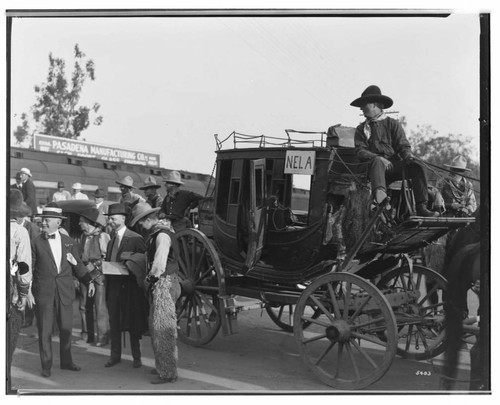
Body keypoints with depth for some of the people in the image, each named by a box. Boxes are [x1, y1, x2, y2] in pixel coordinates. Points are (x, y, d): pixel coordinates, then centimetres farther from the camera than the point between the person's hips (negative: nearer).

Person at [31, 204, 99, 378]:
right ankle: (46, 366, 16)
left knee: (66, 329, 11)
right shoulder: (36, 243, 0)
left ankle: (66, 361, 27)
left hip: (65, 291, 3)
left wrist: (91, 276, -8)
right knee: (45, 330, 3)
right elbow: (29, 269, -1)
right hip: (43, 292, -3)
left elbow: (78, 266, 8)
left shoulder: (69, 242, 7)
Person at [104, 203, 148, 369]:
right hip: (113, 285, 7)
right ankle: (115, 355, 24)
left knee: (132, 323, 3)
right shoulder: (111, 240, 14)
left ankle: (136, 357, 16)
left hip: (130, 286, -6)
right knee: (114, 323, 12)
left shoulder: (135, 239, -10)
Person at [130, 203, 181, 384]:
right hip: (158, 286, 10)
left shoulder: (162, 235, -19)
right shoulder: (156, 233, 13)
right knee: (156, 327, 17)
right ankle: (162, 366, 29)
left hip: (164, 284, -10)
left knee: (163, 328, -5)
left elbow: (159, 265, -23)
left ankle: (168, 373, 3)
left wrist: (151, 278, -7)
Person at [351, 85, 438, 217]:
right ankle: (379, 194, -65)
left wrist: (409, 156, -18)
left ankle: (421, 207, -29)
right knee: (377, 161, -36)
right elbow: (360, 151, 1)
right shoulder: (361, 129, 15)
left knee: (416, 167, -26)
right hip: (378, 165, -1)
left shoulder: (392, 124, 15)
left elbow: (403, 145, 6)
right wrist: (377, 157, -19)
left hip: (395, 165, 1)